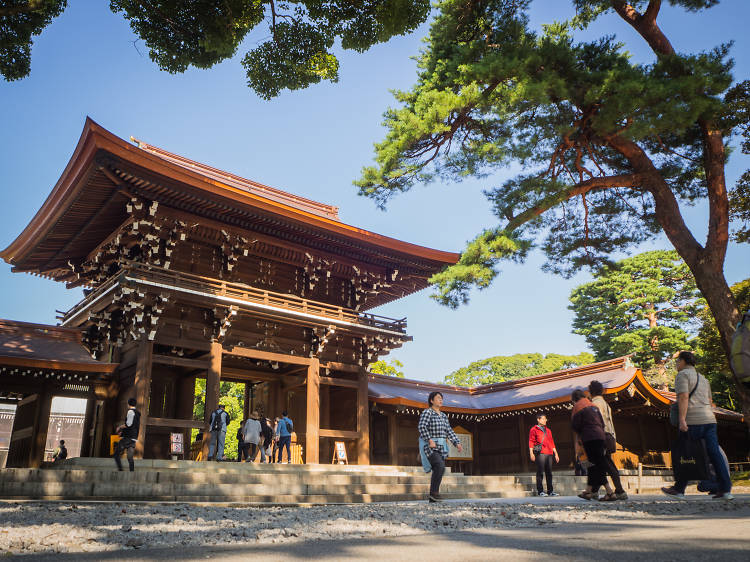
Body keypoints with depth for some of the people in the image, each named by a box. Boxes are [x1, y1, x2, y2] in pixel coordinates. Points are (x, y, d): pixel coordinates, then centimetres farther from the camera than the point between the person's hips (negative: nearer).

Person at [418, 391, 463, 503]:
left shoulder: (443, 416, 17)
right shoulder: (427, 412, -6)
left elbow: (449, 431, 13)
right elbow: (421, 427, -19)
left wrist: (457, 443, 1)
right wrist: (430, 440, -28)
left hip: (441, 447, 7)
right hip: (429, 446, -7)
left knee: (437, 471, 3)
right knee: (440, 467, -24)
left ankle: (432, 498, 8)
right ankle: (434, 492, -15)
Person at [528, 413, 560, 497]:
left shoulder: (548, 430, 24)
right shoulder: (534, 430, 6)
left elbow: (552, 442, 25)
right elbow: (531, 442, 0)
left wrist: (556, 453, 19)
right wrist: (531, 453, -10)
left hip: (549, 453, 6)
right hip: (540, 453, -5)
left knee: (549, 472, 4)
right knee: (540, 472, -7)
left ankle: (550, 490, 9)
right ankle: (540, 491, -5)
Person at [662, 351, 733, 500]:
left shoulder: (682, 375, -2)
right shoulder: (702, 378, 24)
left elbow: (683, 397, -15)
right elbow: (709, 401, 25)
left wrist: (682, 419, -20)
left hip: (693, 420, -7)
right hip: (709, 419, 7)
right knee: (715, 454, 3)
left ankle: (679, 489, 7)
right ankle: (725, 489, -1)